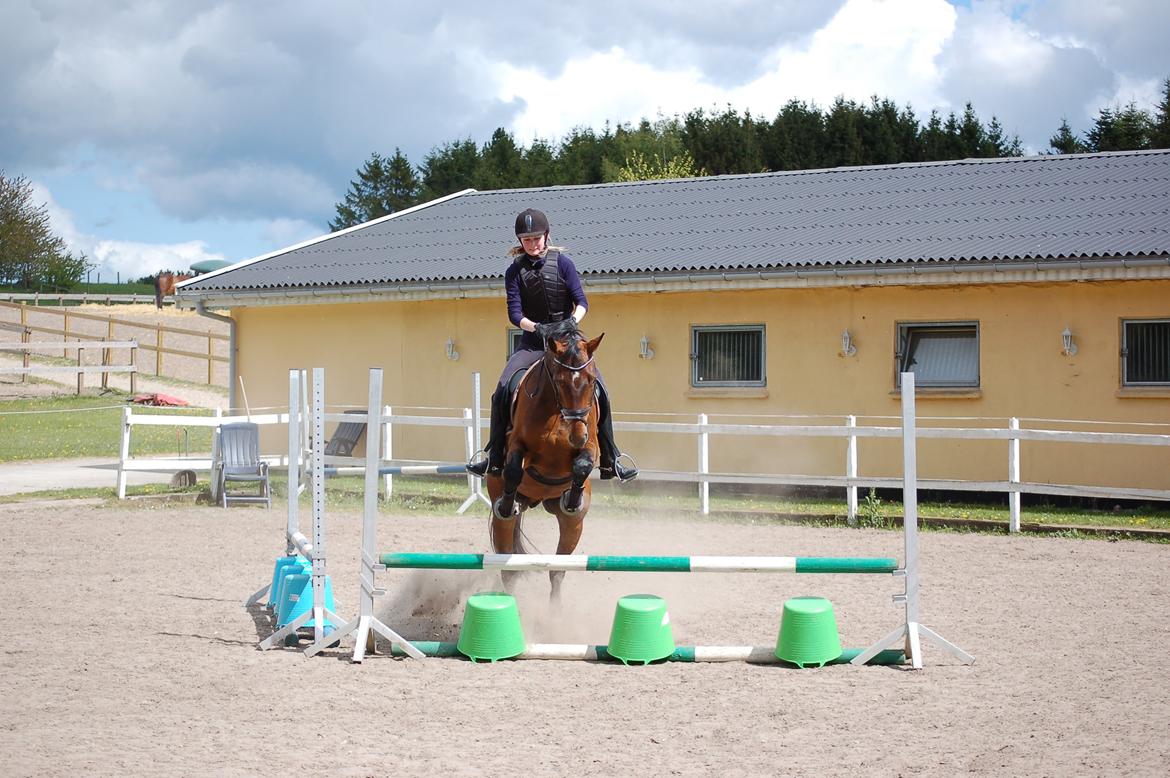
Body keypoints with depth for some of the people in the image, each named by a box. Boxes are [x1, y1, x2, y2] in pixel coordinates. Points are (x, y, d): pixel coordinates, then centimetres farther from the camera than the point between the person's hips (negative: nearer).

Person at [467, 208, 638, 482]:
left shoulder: (562, 262, -2)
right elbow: (514, 312, -8)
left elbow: (581, 301, -6)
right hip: (532, 342, 1)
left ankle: (610, 459, -5)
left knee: (599, 389, -16)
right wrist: (537, 328, -27)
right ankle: (494, 455, -9)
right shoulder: (515, 271, 0)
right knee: (503, 389, -21)